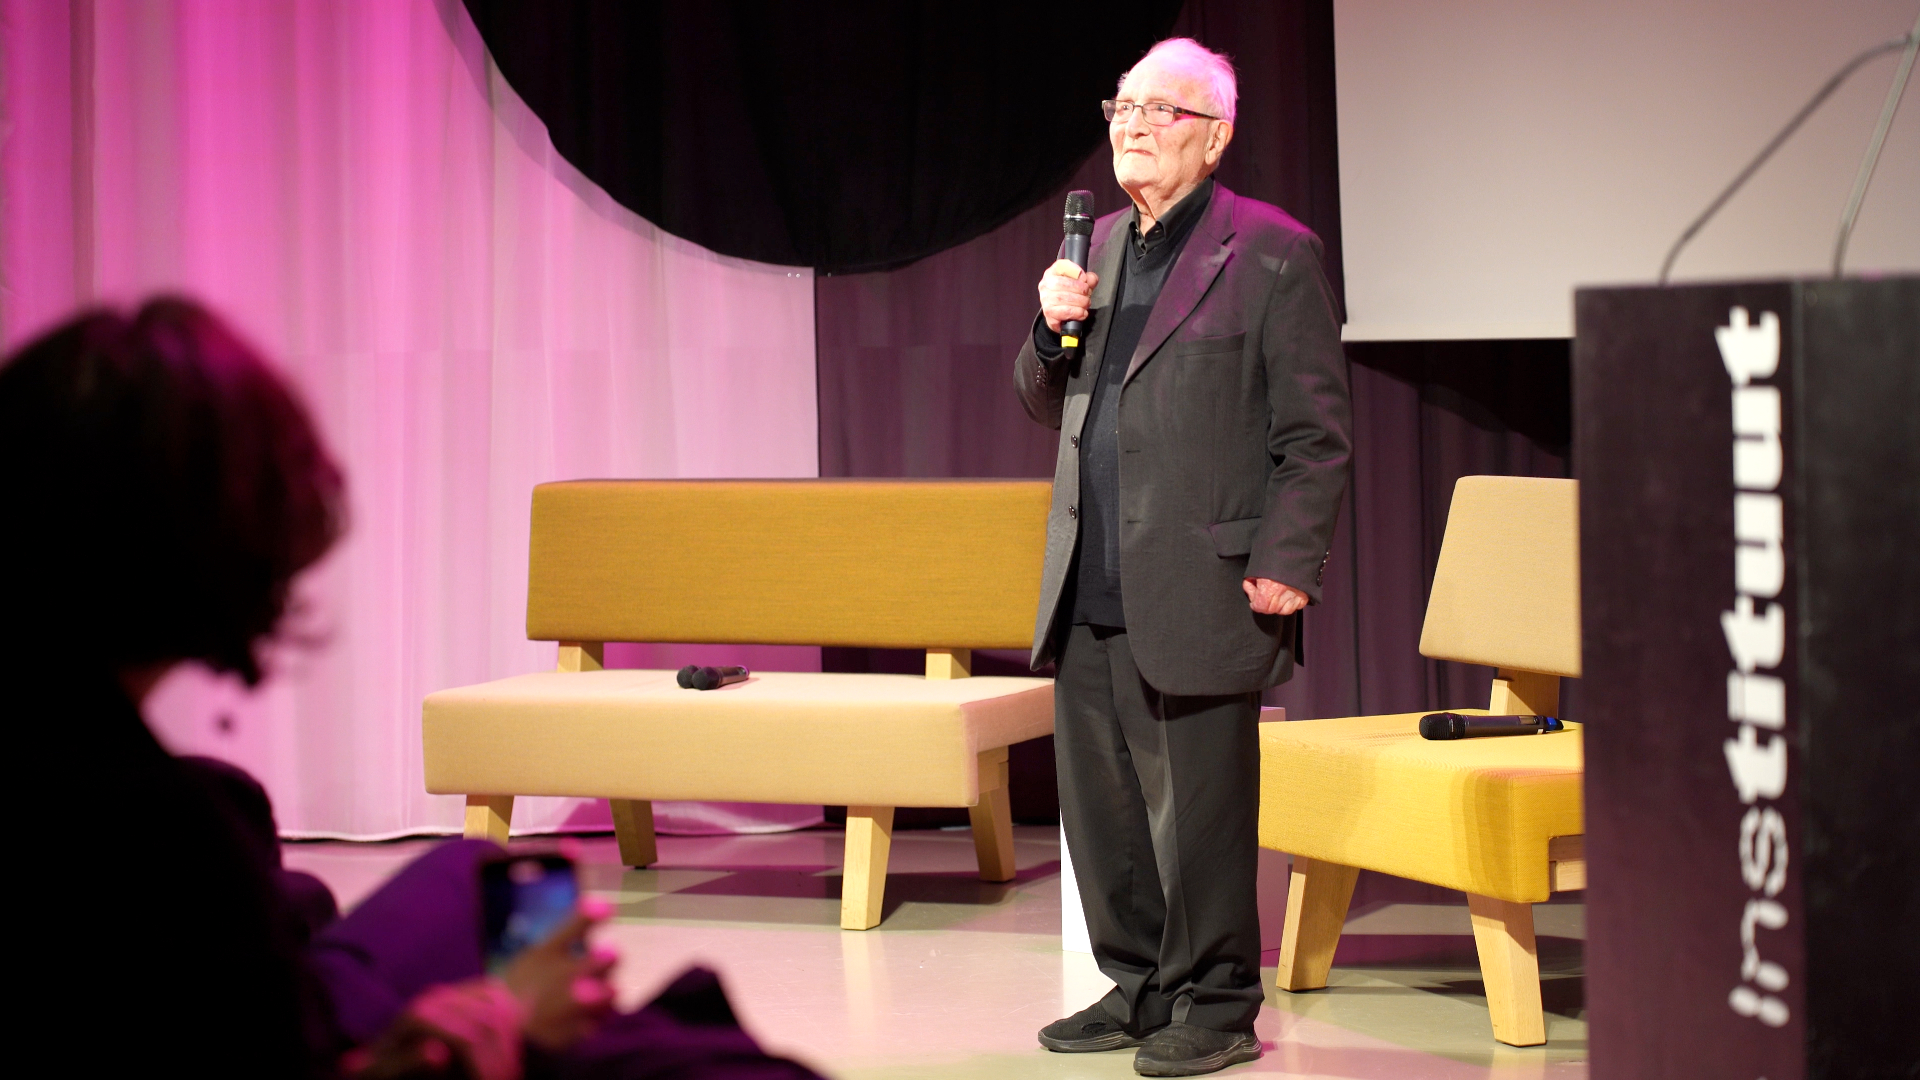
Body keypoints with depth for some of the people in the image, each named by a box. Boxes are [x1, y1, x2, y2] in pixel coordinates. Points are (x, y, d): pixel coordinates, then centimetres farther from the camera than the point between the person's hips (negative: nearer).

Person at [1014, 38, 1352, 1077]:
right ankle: (1138, 987, 24)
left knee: (1200, 813, -2)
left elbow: (1315, 433, -7)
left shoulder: (1271, 253, -4)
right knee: (1099, 803, 12)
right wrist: (1052, 328, 2)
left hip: (1196, 594, -7)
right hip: (1090, 597, 7)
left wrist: (1287, 566, -13)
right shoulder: (1097, 248, 17)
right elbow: (1047, 402, 23)